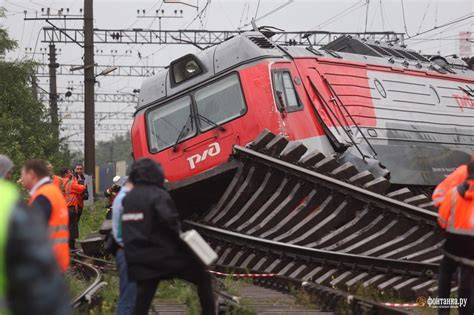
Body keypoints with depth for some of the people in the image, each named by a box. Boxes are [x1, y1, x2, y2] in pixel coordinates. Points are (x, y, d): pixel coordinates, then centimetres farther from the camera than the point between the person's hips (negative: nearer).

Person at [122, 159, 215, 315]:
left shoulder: (128, 198, 11)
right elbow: (169, 219, -25)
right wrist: (179, 232, -11)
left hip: (139, 258, 6)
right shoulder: (158, 195, -12)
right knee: (203, 278, 11)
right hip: (165, 254, -6)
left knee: (143, 298, 8)